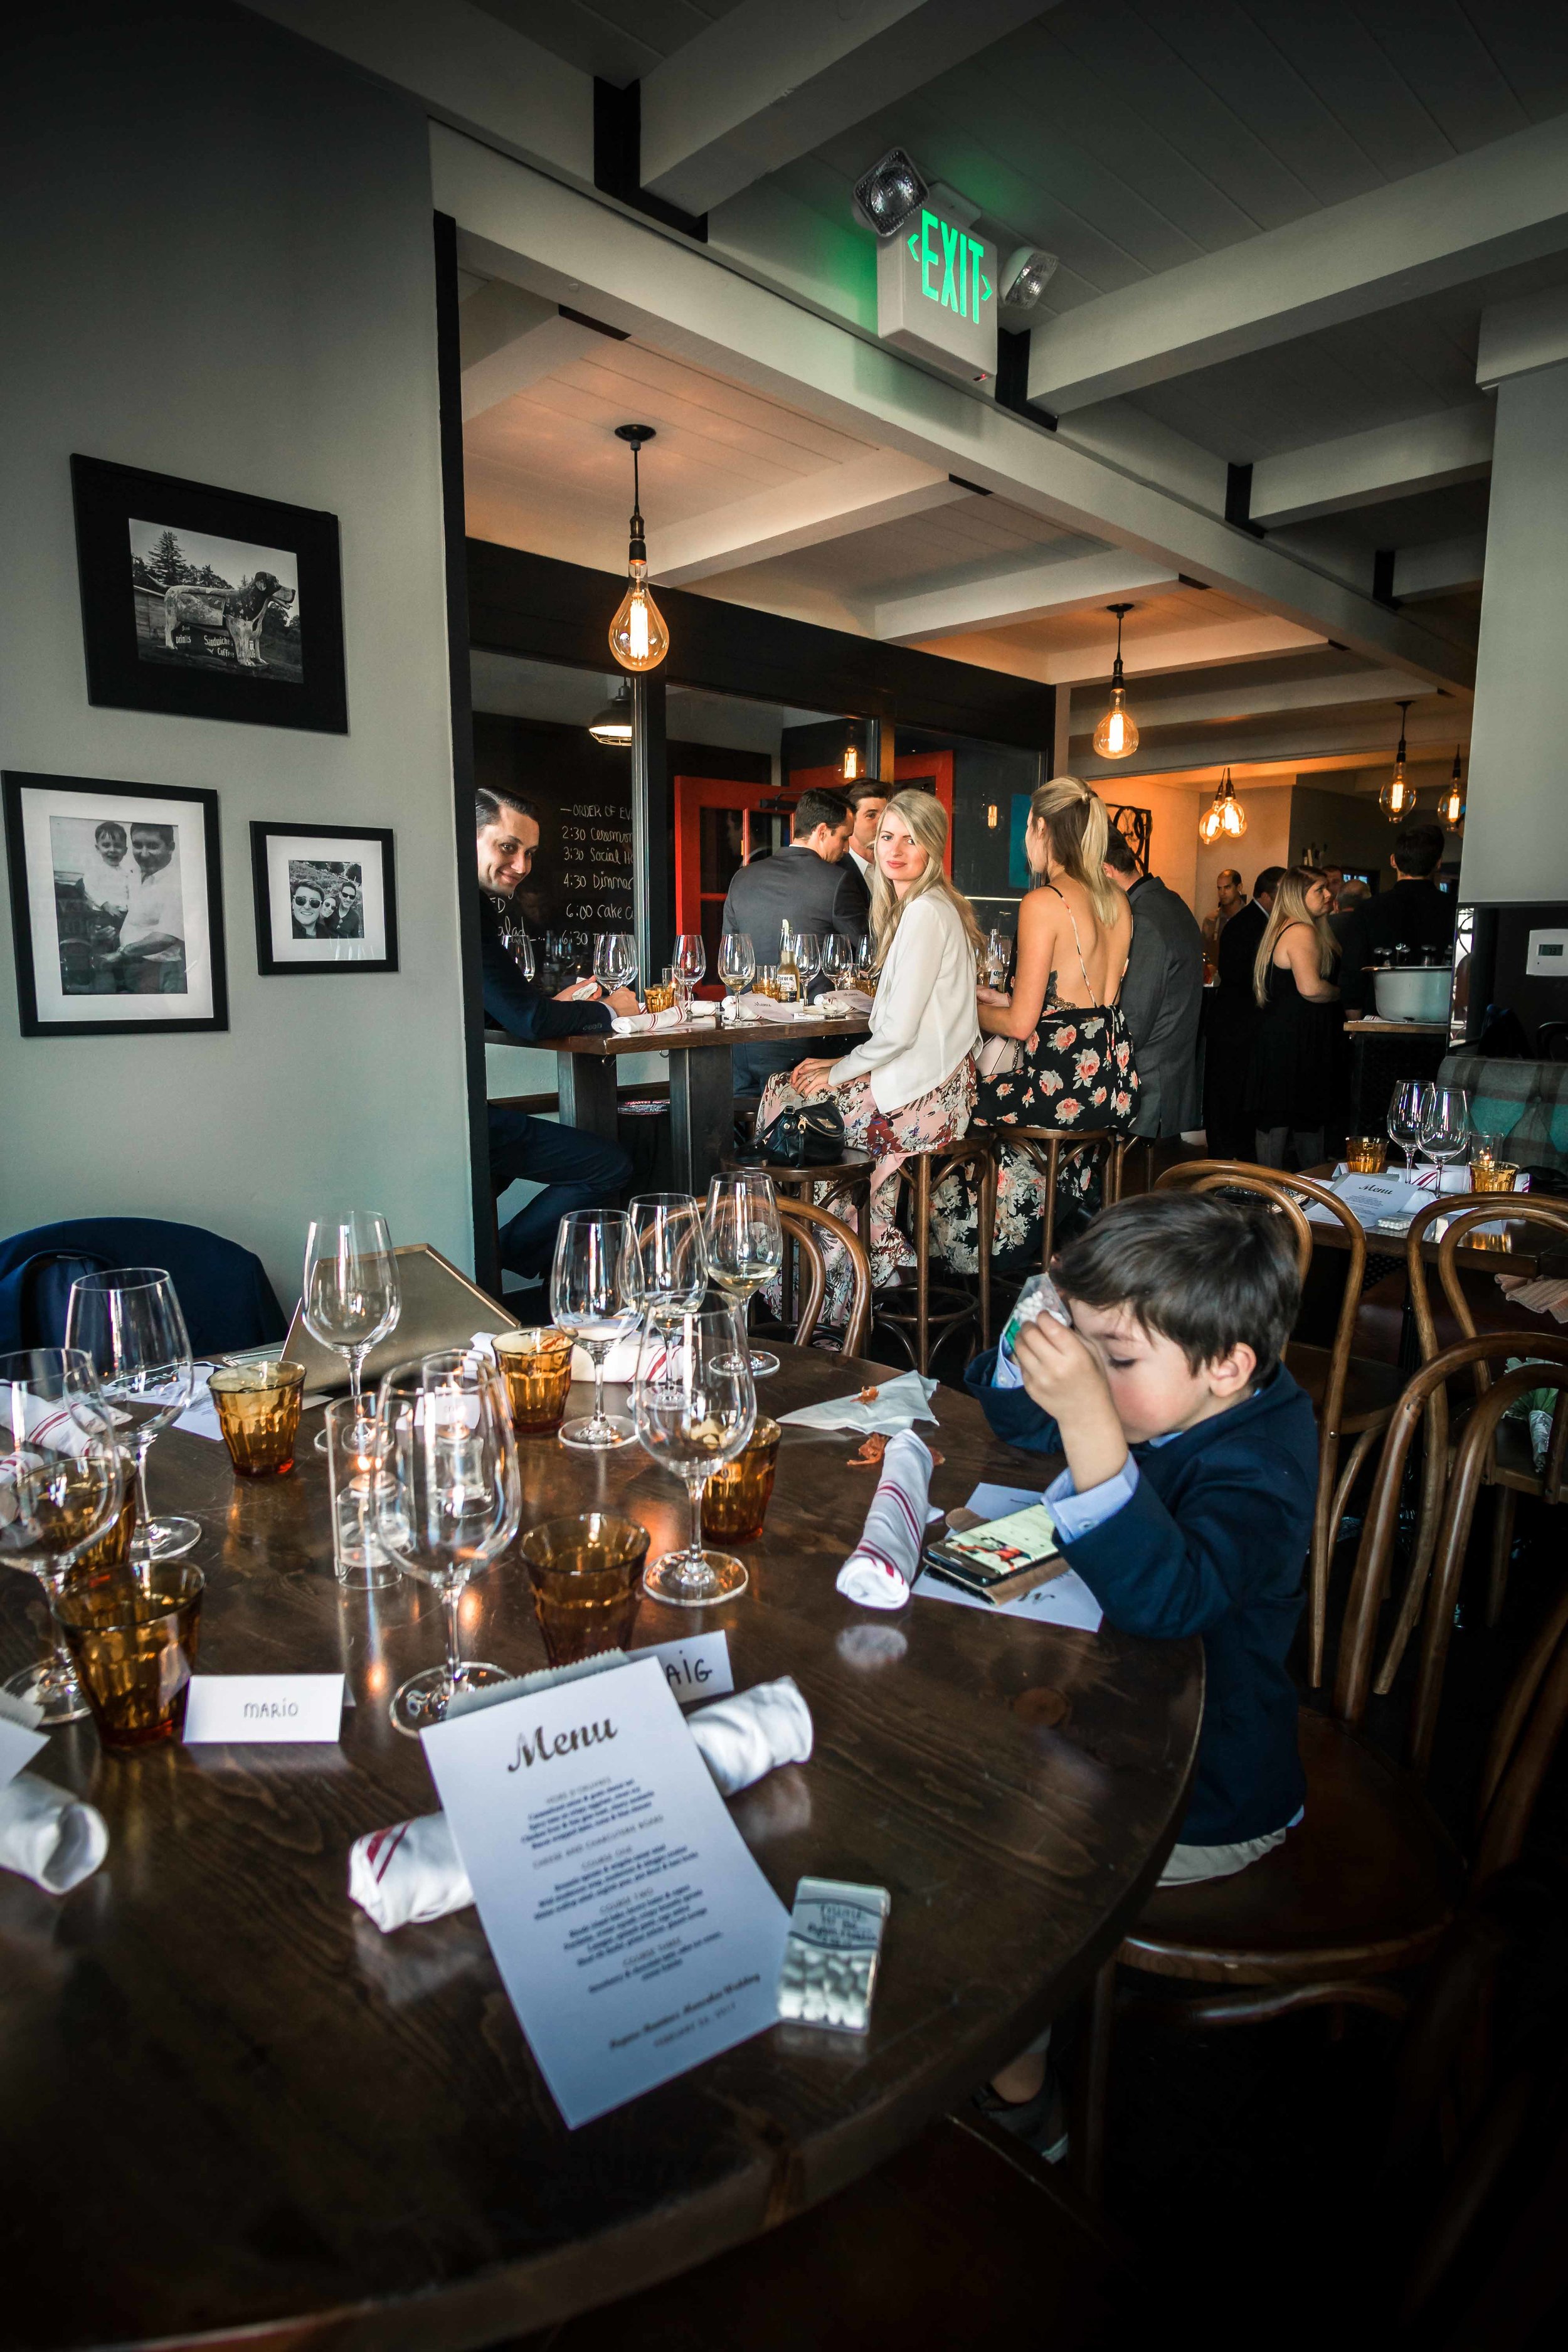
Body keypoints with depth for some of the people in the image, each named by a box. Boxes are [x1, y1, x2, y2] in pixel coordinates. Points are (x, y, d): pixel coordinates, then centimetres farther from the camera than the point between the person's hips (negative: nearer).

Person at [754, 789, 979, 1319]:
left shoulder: (928, 913, -16)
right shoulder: (914, 907, 15)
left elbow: (900, 1030, -20)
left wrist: (840, 1071, -7)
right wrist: (845, 1065, 8)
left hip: (922, 1096, -10)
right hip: (923, 1082, 10)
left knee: (787, 1101, -3)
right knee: (779, 1090, 10)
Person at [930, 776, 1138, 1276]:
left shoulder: (1043, 903, -15)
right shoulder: (1116, 902, 9)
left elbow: (1021, 1023, -14)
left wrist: (971, 1009, 7)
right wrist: (1005, 1000, 20)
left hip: (1065, 1081, -8)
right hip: (1114, 1081, 8)